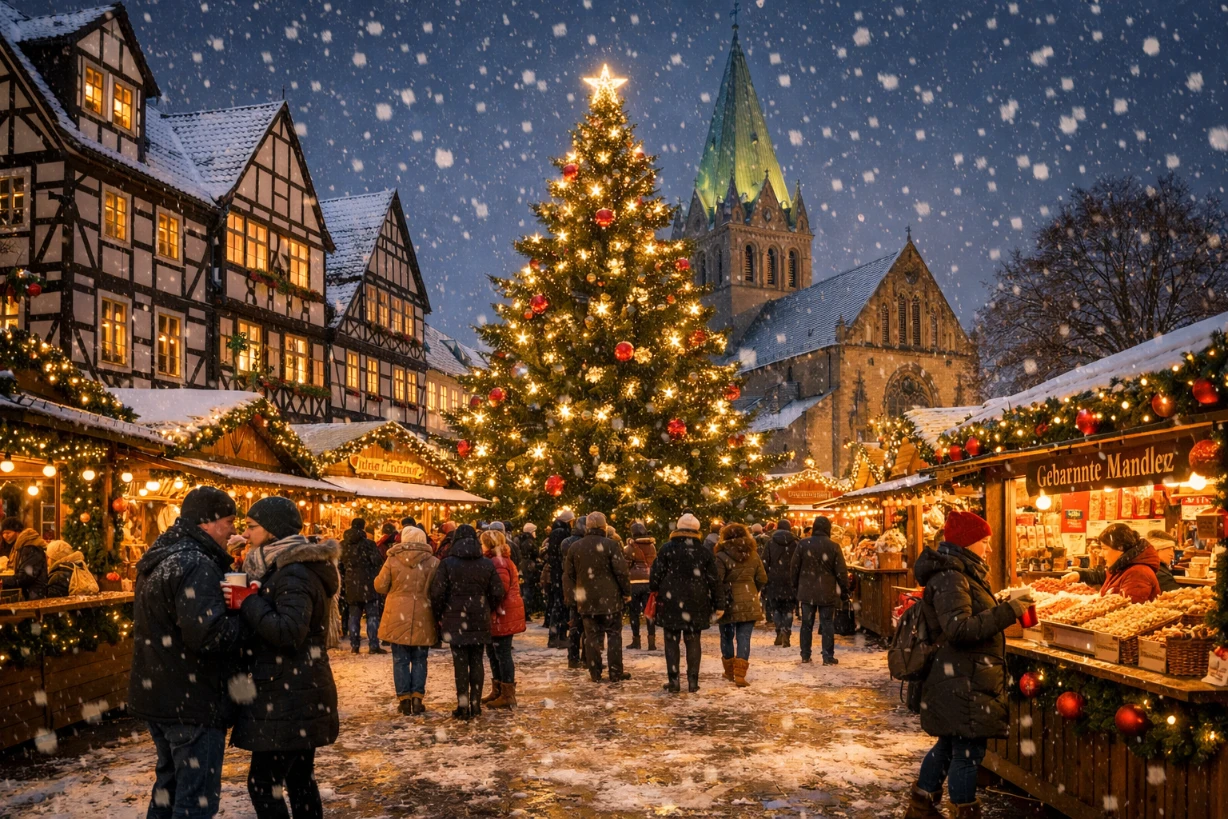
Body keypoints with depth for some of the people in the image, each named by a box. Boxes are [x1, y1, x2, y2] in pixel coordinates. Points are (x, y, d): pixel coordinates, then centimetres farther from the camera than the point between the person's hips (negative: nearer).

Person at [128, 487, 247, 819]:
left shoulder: (161, 557, 11)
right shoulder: (197, 566, -22)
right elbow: (208, 635, -33)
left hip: (157, 694, 10)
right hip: (192, 703, -10)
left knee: (170, 783, 23)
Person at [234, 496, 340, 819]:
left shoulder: (295, 573, -17)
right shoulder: (283, 567, 14)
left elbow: (289, 632, -28)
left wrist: (247, 603, -19)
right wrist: (250, 602, 3)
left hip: (291, 698, -10)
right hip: (297, 694, 10)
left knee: (263, 784, -5)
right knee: (299, 779, 15)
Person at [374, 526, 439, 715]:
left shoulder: (392, 560, -4)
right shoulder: (433, 562, -3)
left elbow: (380, 586, 2)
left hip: (398, 617, 0)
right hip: (423, 618, 1)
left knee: (400, 660, 8)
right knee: (419, 660, 10)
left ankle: (404, 699, 9)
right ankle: (417, 699, 8)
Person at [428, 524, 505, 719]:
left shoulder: (447, 564, -7)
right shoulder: (487, 564, 3)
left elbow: (437, 593, -9)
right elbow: (498, 593, 3)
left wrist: (439, 615, 4)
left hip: (455, 620, -3)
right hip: (480, 621, 3)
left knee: (460, 662, 1)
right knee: (476, 661, 10)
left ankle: (463, 706, 2)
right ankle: (476, 704, 14)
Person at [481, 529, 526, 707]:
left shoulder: (498, 563, -16)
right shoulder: (499, 560, 18)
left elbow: (500, 589, -23)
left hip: (502, 616, -11)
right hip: (498, 617, 11)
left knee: (502, 653, -4)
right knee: (493, 652, 17)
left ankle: (508, 695, 2)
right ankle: (497, 691, 27)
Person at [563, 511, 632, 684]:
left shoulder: (574, 547, 5)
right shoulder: (610, 545, -8)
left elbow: (568, 575, 9)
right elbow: (621, 571, -9)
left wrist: (570, 599, 15)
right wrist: (627, 592, 3)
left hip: (586, 600, 3)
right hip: (610, 599, -3)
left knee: (592, 636, 8)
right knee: (613, 635, 5)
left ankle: (595, 673, 9)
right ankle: (616, 673, 6)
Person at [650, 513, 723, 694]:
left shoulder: (667, 549, -4)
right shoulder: (705, 552, 3)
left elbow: (655, 575, -5)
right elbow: (714, 580, 4)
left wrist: (653, 590, 13)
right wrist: (717, 604, 11)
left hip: (671, 603, -2)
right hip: (696, 604, 2)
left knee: (672, 641, 5)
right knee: (693, 641, 9)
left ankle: (673, 681, 3)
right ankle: (693, 681, 7)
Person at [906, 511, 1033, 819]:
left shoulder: (961, 574, 14)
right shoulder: (949, 578, -19)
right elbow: (959, 629, -29)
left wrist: (1009, 610, 15)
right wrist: (1007, 612, -28)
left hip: (966, 680, 11)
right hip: (962, 684, -11)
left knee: (949, 744, 19)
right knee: (968, 750, -2)